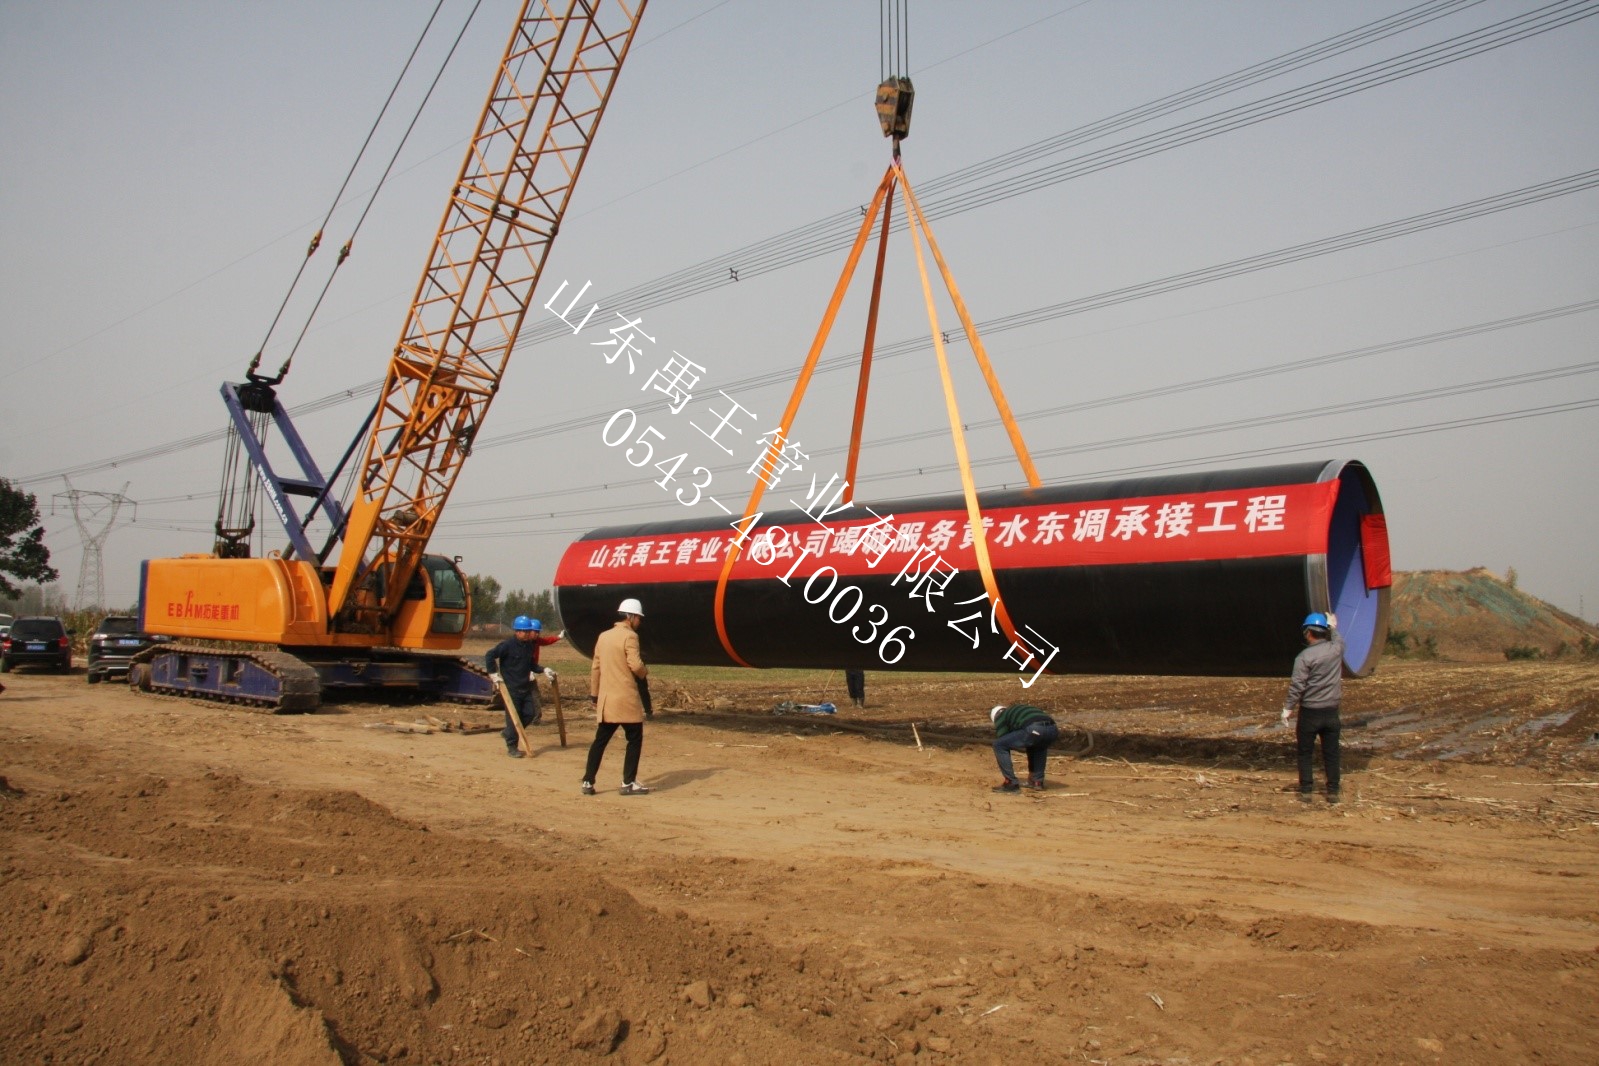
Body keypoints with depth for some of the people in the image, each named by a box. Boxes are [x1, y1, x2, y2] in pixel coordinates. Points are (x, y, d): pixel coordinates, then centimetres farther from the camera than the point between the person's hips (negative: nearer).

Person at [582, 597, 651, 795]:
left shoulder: (603, 636, 13)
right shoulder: (629, 636, -9)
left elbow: (595, 668, 14)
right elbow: (635, 665, -19)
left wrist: (595, 696, 20)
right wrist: (645, 671, 3)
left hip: (606, 699, 7)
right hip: (626, 699, -7)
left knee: (600, 740, 12)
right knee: (635, 739, 4)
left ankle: (588, 782, 12)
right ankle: (628, 783, 5)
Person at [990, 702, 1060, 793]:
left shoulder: (1000, 717, 25)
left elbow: (1002, 742, 21)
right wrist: (1031, 771, 56)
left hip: (1034, 731, -7)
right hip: (1053, 730, 7)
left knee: (999, 745, 9)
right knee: (1039, 746, 40)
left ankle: (1011, 783, 9)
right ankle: (1037, 781, 29)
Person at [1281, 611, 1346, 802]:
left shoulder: (1304, 657, -15)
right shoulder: (1337, 649, -4)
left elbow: (1296, 686, -15)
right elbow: (1338, 639, 23)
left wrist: (1288, 708, -7)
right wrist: (1333, 626, 40)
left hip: (1310, 712, -3)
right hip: (1331, 711, 3)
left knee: (1305, 753, 9)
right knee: (1331, 753, 11)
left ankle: (1306, 789, 11)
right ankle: (1333, 791, 14)